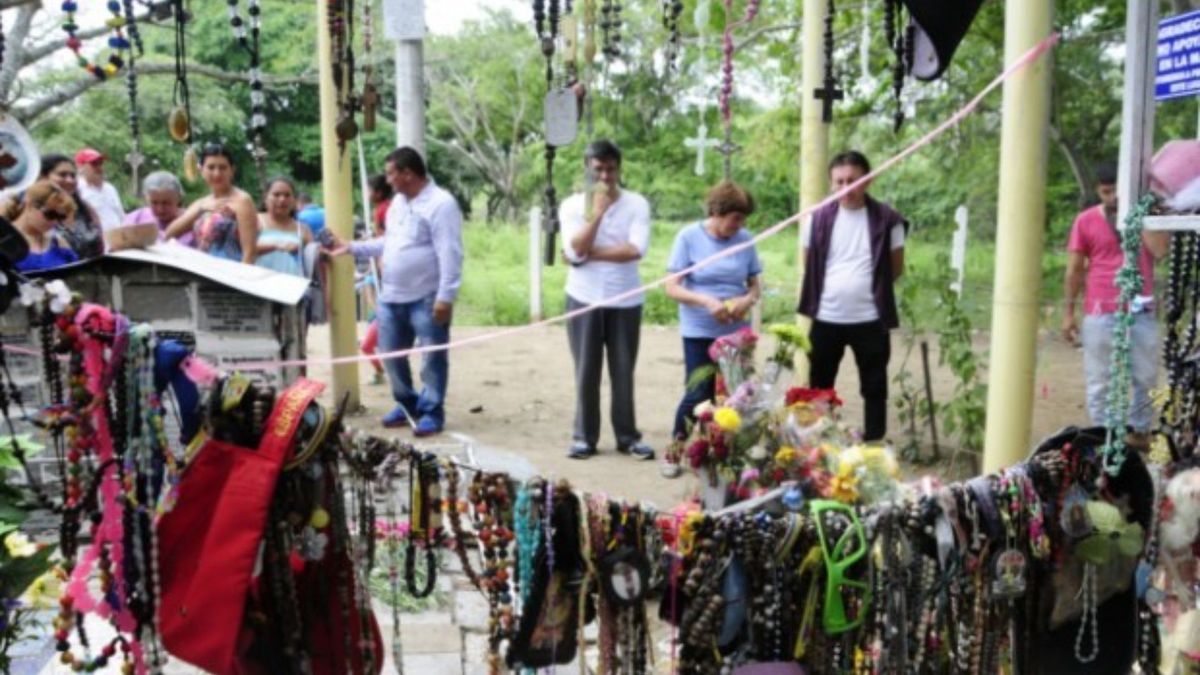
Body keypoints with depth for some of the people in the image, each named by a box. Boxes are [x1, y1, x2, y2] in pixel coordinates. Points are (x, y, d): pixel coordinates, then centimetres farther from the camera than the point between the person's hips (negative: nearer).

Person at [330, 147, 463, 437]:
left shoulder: (441, 204, -14)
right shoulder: (398, 202, 15)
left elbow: (450, 255, -19)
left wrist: (445, 297, -23)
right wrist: (351, 248, 19)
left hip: (427, 299, -9)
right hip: (391, 297, 9)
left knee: (432, 358, 0)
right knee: (391, 354, 15)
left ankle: (432, 412, 11)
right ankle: (407, 404, 31)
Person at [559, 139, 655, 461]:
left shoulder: (637, 204, -2)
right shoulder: (572, 205, 0)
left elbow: (636, 249, -15)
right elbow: (575, 251, -13)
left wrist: (591, 253, -12)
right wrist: (597, 212, -17)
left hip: (625, 301, 0)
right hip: (584, 299, 0)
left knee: (623, 371, 7)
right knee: (586, 372, 5)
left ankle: (628, 436, 18)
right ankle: (584, 437, 15)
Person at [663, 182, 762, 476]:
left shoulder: (745, 240, 1)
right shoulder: (689, 236, -8)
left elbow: (755, 285, 9)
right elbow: (673, 288, -9)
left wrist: (748, 300, -15)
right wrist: (707, 301, -24)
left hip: (736, 332, 3)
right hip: (699, 332, -3)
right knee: (698, 394, -2)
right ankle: (675, 450, 18)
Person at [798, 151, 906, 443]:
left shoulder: (887, 219, -6)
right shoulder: (819, 218, -1)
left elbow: (896, 268, 3)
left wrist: (872, 286, 3)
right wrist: (829, 287, 6)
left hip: (870, 319, -2)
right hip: (826, 317, 2)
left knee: (874, 388, 9)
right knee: (819, 386, 12)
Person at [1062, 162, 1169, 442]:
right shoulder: (1085, 220, 2)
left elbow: (1160, 250, -11)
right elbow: (1074, 269, 4)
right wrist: (1069, 312, 1)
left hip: (1141, 312, 2)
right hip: (1100, 313, -2)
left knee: (1145, 378, 6)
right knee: (1100, 381, 3)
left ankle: (1140, 432, 17)